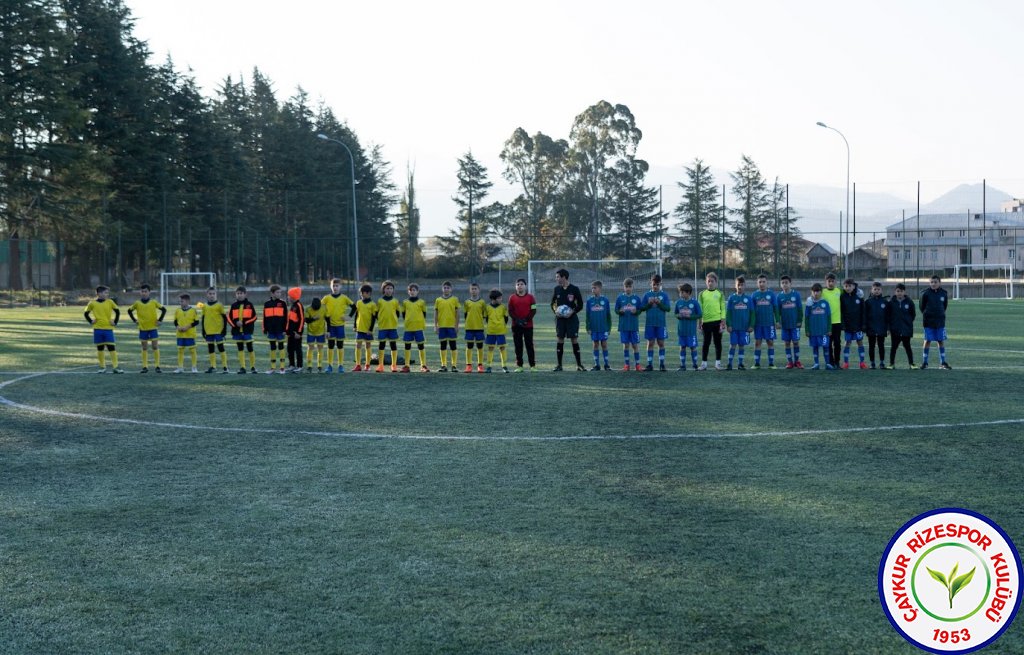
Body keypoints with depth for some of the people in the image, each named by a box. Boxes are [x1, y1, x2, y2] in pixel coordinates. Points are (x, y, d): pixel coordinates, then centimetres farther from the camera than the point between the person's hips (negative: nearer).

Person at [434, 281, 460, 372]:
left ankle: (454, 365, 3)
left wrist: (457, 326, -2)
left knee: (453, 345, 0)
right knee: (443, 346, 6)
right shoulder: (438, 300, 7)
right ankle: (443, 365, 11)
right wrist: (435, 326, 1)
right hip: (441, 326, 2)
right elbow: (436, 314, 8)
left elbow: (457, 314, 3)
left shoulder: (455, 299, 3)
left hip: (452, 326, -2)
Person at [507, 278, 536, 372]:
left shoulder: (530, 297, 3)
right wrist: (517, 320, -11)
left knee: (529, 345, 0)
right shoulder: (512, 298, 6)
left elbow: (533, 310, -1)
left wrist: (526, 320, -12)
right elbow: (510, 311, 3)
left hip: (528, 325, -1)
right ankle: (519, 366, 7)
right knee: (518, 346, 3)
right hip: (516, 325, 1)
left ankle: (533, 365, 3)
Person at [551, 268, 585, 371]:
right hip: (560, 318, 3)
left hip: (572, 318, -3)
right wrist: (555, 310, -4)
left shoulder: (574, 289, -3)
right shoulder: (557, 289, 7)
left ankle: (579, 365, 3)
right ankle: (559, 365, 7)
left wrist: (573, 311, -15)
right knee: (560, 340, 1)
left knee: (574, 340, -4)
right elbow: (553, 303, 16)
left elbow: (580, 305, 1)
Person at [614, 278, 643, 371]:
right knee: (625, 345, 5)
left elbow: (640, 311, 6)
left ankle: (637, 364, 8)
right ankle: (626, 364, 12)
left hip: (634, 326, 0)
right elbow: (616, 310, 5)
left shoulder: (636, 298, 2)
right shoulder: (620, 298, 3)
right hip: (623, 326, 1)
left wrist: (635, 311, -15)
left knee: (635, 345, 1)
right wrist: (620, 311, -16)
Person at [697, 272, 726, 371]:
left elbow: (723, 308, 4)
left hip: (717, 321, 0)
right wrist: (699, 322, 2)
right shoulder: (702, 294, 7)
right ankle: (704, 363, 9)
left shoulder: (720, 294, 6)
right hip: (706, 321, 0)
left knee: (718, 342, 5)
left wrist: (723, 322, -3)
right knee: (706, 343, 4)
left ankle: (718, 363, 12)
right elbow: (700, 309, 7)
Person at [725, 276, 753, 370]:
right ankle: (730, 364, 5)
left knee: (742, 345, 7)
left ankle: (741, 364, 15)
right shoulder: (731, 298, 1)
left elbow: (752, 313, 4)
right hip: (734, 327, -1)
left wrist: (751, 325, -1)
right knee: (733, 345, 0)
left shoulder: (748, 298, 2)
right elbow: (728, 312, 0)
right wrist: (728, 325, -6)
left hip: (744, 327, 1)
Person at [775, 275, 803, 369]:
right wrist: (778, 322, -3)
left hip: (795, 323, -2)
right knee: (787, 343, 6)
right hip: (785, 324, 2)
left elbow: (800, 308, 0)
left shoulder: (796, 294, -3)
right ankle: (789, 361, 13)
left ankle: (797, 361, 13)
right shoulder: (779, 296, 1)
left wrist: (800, 320, -3)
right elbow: (777, 310, 4)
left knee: (796, 342, 1)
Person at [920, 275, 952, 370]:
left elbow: (945, 306, 14)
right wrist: (926, 315, 5)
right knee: (927, 341, 0)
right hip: (928, 321, -2)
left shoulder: (944, 293, 0)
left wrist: (940, 314, 8)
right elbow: (922, 306, 4)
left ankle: (943, 362, 14)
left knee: (941, 341, 6)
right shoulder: (926, 293, -7)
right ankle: (924, 362, 8)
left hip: (940, 321, 2)